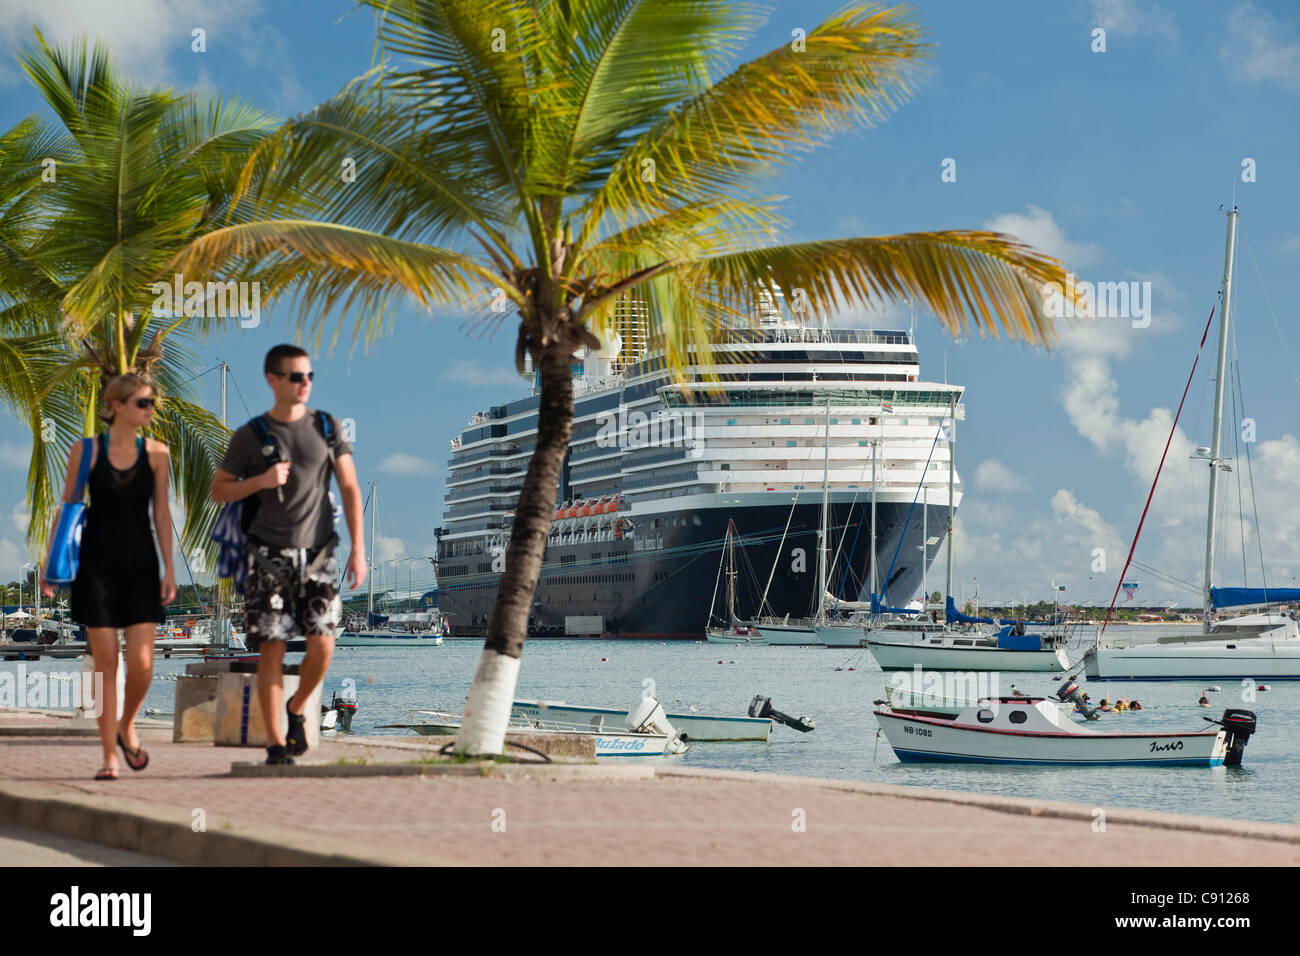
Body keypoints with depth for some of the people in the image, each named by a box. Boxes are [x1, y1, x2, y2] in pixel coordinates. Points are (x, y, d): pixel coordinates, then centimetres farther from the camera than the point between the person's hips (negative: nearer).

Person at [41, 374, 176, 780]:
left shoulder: (156, 454, 4)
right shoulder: (85, 451, 0)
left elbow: (162, 513, 6)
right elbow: (67, 508, 5)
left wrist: (169, 568, 1)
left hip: (141, 566, 2)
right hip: (98, 564, -1)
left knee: (141, 662, -7)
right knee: (106, 661, -2)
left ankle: (126, 726, 22)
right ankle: (109, 754, 5)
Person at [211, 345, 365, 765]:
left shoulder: (326, 427, 7)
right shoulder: (250, 437, 2)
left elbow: (349, 489, 7)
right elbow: (219, 491, 8)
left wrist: (358, 549, -1)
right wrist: (260, 481, -11)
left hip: (317, 553, 1)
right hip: (270, 555, -1)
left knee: (322, 646, -8)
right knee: (271, 648, -4)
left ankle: (297, 708, 21)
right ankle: (275, 742, 3)